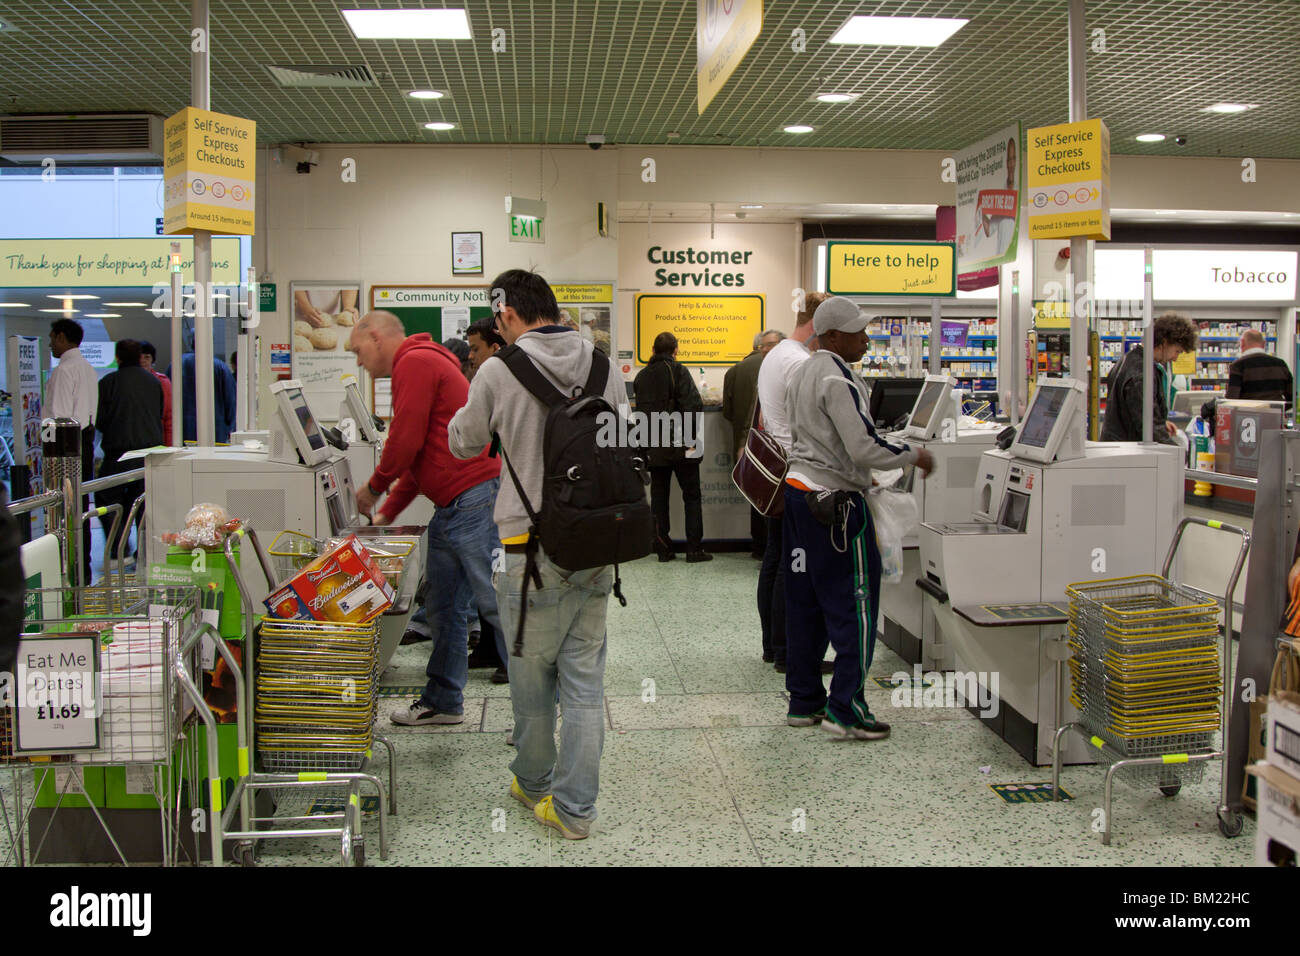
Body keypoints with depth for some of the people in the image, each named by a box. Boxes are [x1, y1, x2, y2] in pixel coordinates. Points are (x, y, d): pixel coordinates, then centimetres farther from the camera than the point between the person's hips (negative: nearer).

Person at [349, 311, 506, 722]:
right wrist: (386, 514, 25)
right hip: (450, 508, 11)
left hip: (474, 499, -11)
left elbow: (406, 440, -14)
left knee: (496, 603, -8)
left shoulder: (415, 362, -8)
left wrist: (374, 487, 2)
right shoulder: (421, 362, 25)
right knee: (439, 602, 15)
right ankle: (443, 701, 26)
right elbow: (420, 455, 27)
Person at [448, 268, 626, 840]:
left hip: (533, 552, -4)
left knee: (531, 682, 14)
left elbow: (463, 443, 5)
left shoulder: (499, 373, -11)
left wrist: (469, 407, 21)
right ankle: (575, 809, 16)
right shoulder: (605, 367, 1)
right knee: (584, 684, 10)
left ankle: (534, 785, 33)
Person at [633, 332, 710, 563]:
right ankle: (694, 549, 2)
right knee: (691, 496, 5)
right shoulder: (677, 370, -8)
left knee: (659, 496, 11)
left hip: (653, 448, 5)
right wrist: (692, 437, -10)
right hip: (679, 446, -5)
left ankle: (663, 549, 11)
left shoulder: (641, 376, 9)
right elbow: (693, 405, -17)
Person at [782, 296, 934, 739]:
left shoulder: (803, 374, 14)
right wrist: (915, 456, -9)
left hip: (798, 488, 10)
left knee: (806, 603, 13)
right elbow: (864, 447, -23)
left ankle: (804, 701, 20)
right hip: (835, 501, -10)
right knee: (855, 604, -3)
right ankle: (845, 710, -2)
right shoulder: (838, 379, -17)